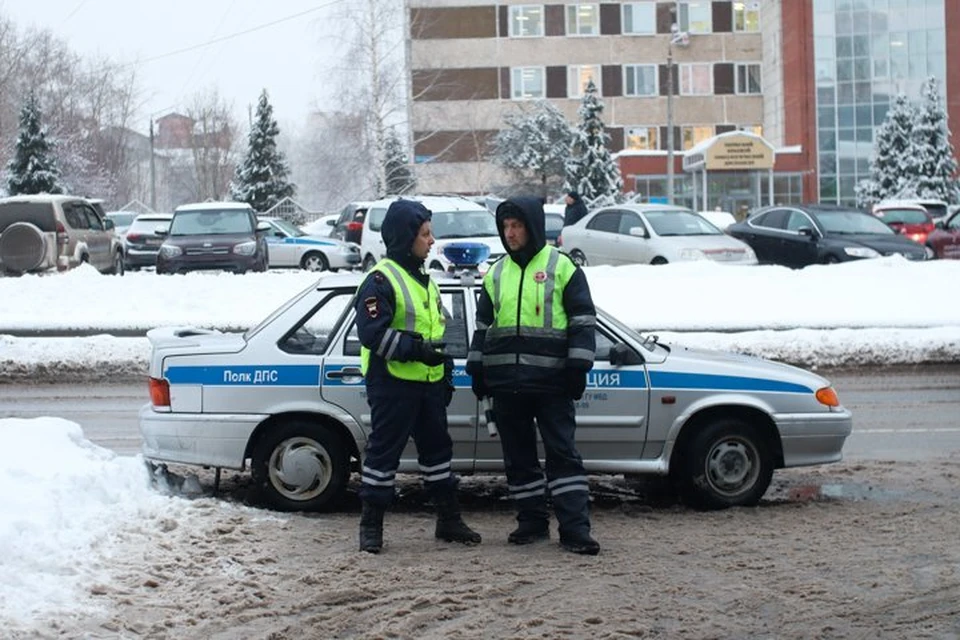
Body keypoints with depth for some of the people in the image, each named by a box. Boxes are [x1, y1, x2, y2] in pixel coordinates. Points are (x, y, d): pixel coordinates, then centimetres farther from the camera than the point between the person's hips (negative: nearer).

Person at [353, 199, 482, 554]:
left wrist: (446, 374, 22)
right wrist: (417, 348, -25)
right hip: (392, 383, -9)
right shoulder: (380, 281, -11)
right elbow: (373, 333, -20)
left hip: (428, 382, 9)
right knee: (384, 450, -4)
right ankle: (371, 524, 3)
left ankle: (449, 519, 22)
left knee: (437, 446, 13)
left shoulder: (424, 281, 18)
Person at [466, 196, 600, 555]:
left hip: (551, 381, -5)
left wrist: (578, 367, -9)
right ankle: (532, 522, 17)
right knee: (518, 456, 8)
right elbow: (483, 324, 21)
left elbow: (582, 321, -2)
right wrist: (477, 370, 15)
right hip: (506, 383, 5)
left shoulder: (561, 267, 0)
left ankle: (575, 529, -8)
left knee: (562, 452, -6)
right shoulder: (496, 273, 14)